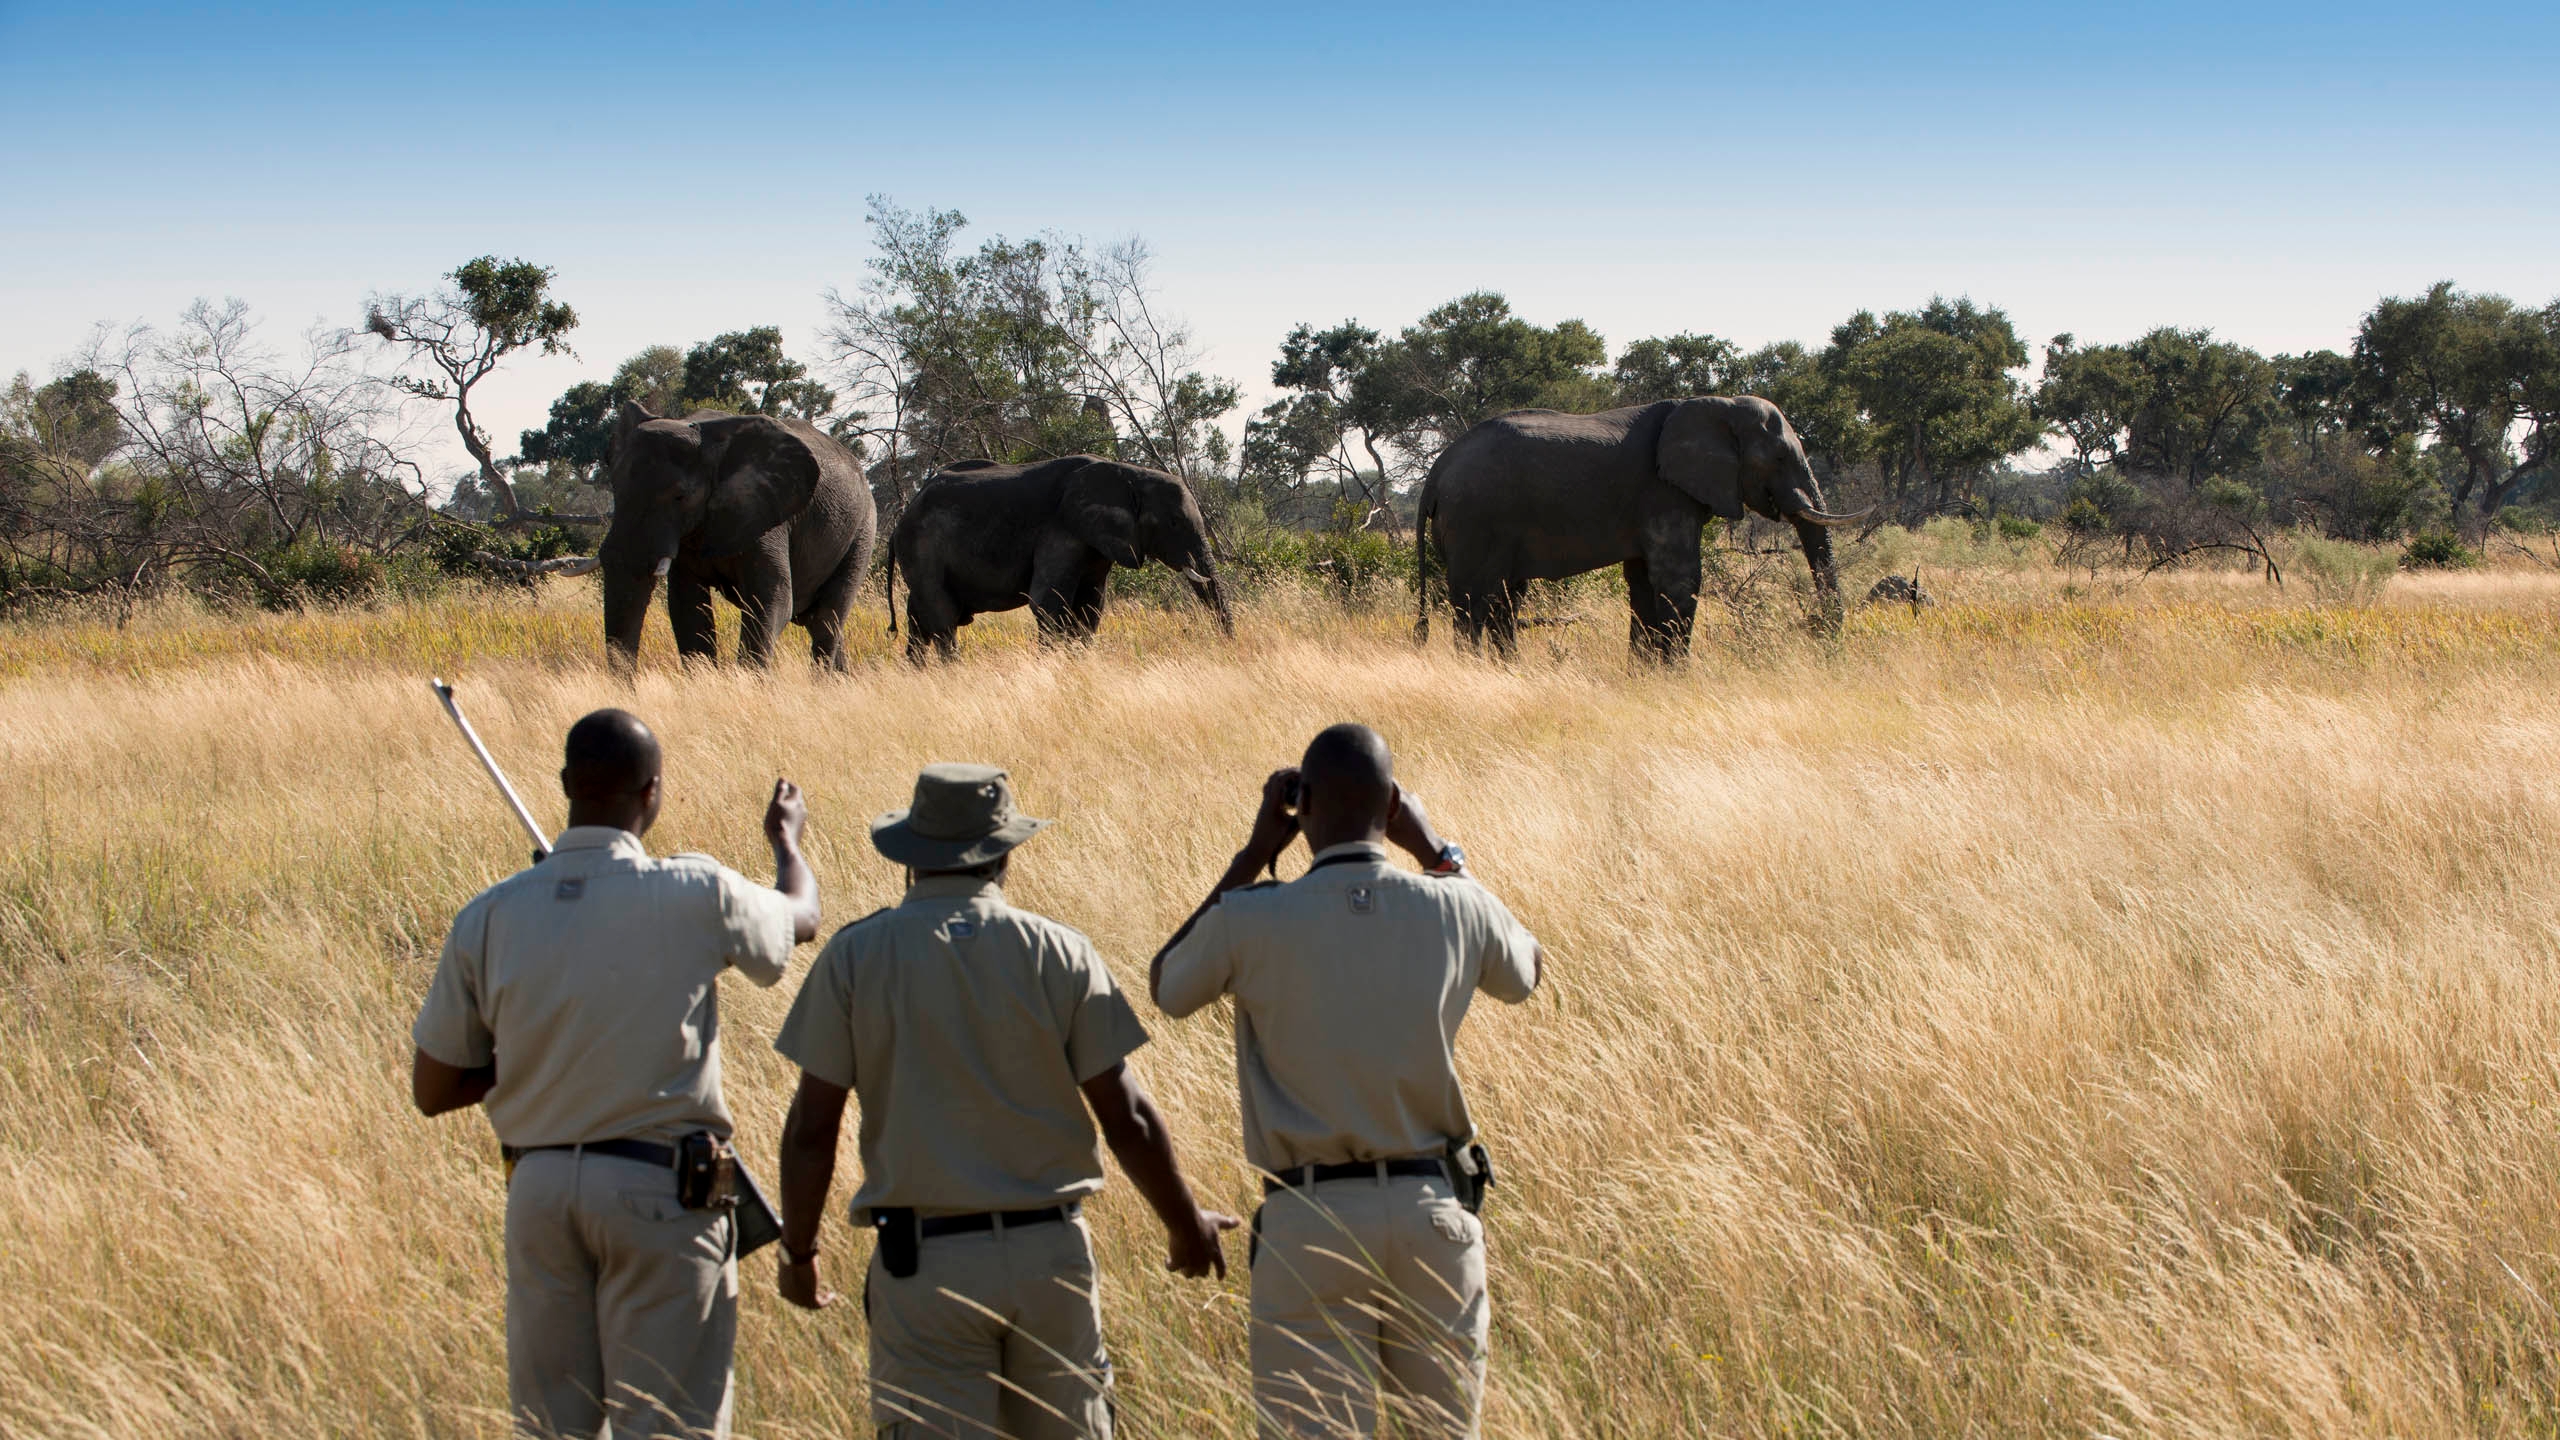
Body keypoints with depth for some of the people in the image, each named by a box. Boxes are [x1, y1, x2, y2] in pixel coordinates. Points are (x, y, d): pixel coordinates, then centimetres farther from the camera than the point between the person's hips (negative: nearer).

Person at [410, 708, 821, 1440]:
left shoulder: (489, 918, -1)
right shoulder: (695, 895, -9)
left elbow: (432, 1091, 5)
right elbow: (801, 916, 15)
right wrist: (786, 840, 37)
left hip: (538, 1187, 4)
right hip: (659, 1189, -4)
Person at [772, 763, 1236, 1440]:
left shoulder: (854, 957, -3)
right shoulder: (1058, 954, -1)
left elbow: (811, 1131, -4)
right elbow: (1127, 1119, 0)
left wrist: (798, 1252, 10)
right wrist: (1187, 1225, 14)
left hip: (923, 1262, -1)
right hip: (1049, 1251, 1)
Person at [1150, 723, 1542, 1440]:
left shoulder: (1248, 922, -9)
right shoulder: (1456, 909, -2)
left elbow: (1167, 986, 14)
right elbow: (1522, 974, 22)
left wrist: (1252, 857, 13)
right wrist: (1437, 851, 23)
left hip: (1309, 1222, -3)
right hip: (1435, 1213, 3)